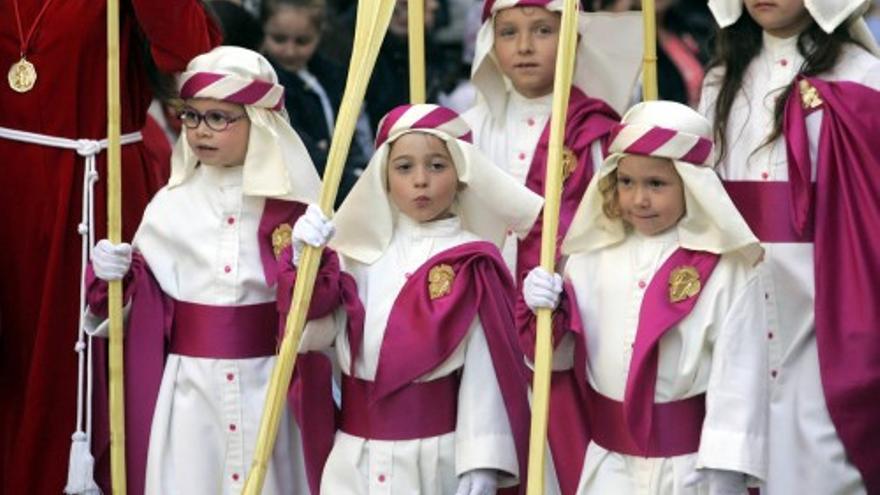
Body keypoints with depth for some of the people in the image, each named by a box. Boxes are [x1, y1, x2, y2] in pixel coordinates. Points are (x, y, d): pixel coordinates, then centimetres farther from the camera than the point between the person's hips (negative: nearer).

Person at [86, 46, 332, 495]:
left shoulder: (289, 203, -3)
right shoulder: (171, 205, 1)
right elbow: (143, 294, 7)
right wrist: (111, 275, -11)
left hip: (267, 386, -1)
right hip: (189, 389, 1)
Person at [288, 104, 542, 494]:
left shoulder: (471, 266, -6)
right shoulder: (362, 253, 6)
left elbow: (484, 373, -9)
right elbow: (314, 334, 2)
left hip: (437, 454, -3)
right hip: (357, 455, 3)